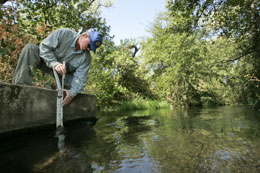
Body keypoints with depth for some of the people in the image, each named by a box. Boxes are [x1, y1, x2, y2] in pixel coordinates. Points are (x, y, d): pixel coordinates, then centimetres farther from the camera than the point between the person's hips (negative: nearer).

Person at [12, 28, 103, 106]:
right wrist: (54, 63, -37)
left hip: (63, 73, 2)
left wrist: (72, 93, -38)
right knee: (30, 48, -27)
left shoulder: (86, 58, -15)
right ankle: (21, 85, -32)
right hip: (46, 62, -1)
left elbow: (80, 78, -22)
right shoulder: (64, 33, -21)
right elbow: (44, 46, -21)